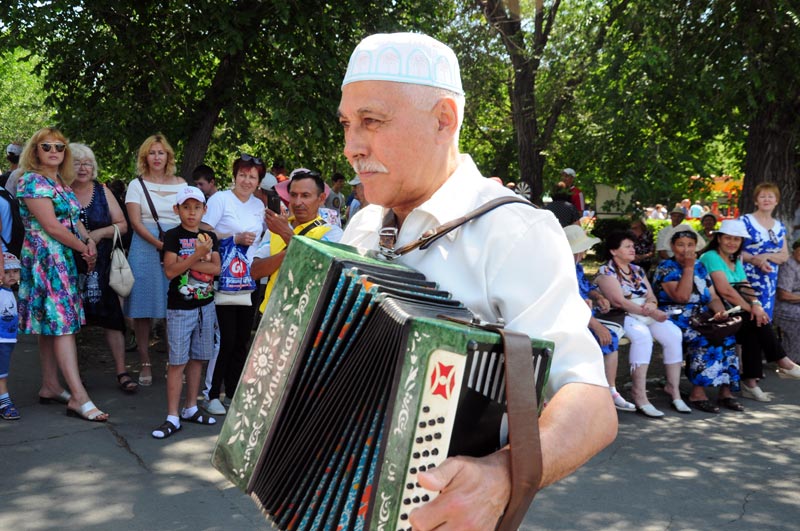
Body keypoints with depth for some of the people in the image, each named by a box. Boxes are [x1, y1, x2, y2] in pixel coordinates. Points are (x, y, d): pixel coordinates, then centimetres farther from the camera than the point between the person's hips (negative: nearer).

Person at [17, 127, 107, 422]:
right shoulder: (32, 181, -9)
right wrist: (83, 249, -8)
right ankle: (79, 397, -16)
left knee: (51, 326, 12)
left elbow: (74, 219, 16)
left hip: (65, 261, 9)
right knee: (62, 323, -12)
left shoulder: (62, 183, 17)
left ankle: (50, 387, 19)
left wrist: (89, 240, -3)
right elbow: (50, 226, -15)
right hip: (46, 259, -9)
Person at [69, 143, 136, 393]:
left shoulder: (102, 191, 8)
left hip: (102, 266, 1)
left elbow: (122, 225, 8)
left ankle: (121, 372, 2)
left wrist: (99, 233, -9)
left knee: (111, 316, -2)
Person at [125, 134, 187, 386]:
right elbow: (135, 222, -3)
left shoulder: (181, 184, 13)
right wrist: (158, 243, -17)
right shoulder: (137, 185, 7)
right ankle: (145, 364, 8)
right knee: (143, 309, 0)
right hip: (145, 249, -1)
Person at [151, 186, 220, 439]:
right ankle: (172, 417, 0)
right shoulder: (173, 236, -6)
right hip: (179, 307, -5)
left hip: (205, 306, 5)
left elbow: (216, 268, -5)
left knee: (197, 359, 12)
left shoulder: (209, 236, 7)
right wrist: (198, 255, -22)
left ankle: (191, 409, 24)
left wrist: (187, 263, -15)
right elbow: (170, 271, -16)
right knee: (178, 362, -4)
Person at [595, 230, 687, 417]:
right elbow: (619, 301, -14)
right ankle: (639, 394, -37)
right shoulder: (606, 271, -3)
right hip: (623, 316, -7)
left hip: (646, 315, 7)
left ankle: (674, 388, -13)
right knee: (643, 335, -36)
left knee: (673, 334, -19)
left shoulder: (637, 270, 21)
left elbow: (651, 296, 14)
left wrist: (652, 304, -13)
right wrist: (649, 312, -19)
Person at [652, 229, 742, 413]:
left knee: (727, 338, -21)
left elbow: (713, 297, 15)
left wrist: (720, 311, -7)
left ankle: (725, 391, -19)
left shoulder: (700, 267, 17)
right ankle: (697, 393, -26)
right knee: (705, 341, -31)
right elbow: (682, 296, -17)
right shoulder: (666, 267, -2)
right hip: (674, 320, -6)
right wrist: (688, 267, -12)